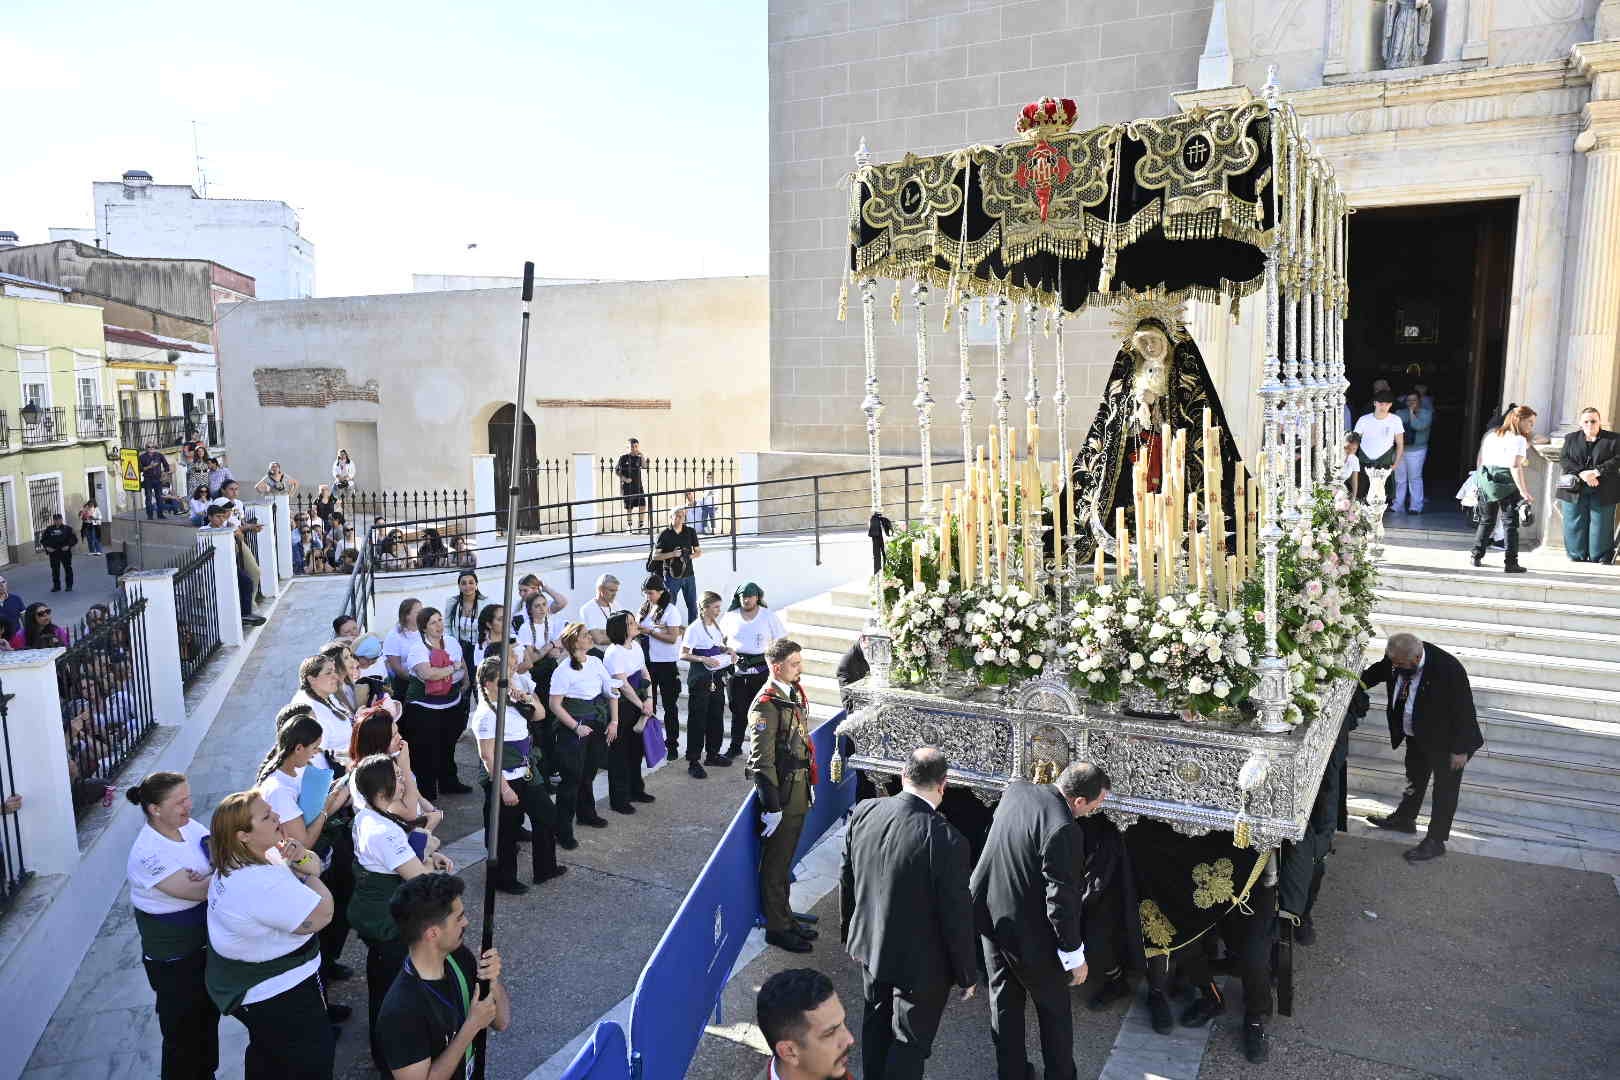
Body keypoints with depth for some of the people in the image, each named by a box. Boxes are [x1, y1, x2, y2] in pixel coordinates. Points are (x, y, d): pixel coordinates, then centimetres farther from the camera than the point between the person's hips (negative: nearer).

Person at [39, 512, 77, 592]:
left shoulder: (67, 528, 1)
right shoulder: (49, 529, 7)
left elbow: (74, 539, 1)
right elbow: (43, 539, 14)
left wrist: (68, 546, -13)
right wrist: (47, 547, -2)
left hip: (65, 552, -2)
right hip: (53, 553, 2)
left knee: (68, 569, 3)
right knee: (55, 570, 4)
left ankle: (69, 586, 11)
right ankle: (56, 586, 12)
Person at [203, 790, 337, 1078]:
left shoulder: (235, 861, -4)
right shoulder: (262, 882, -37)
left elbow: (314, 864, 4)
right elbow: (322, 915, -31)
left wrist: (302, 856, -19)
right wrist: (307, 872, -17)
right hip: (277, 995, -10)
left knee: (266, 1051, 31)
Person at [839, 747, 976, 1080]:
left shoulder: (864, 812, -13)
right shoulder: (946, 840, -30)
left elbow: (847, 878, 1)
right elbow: (958, 918, -21)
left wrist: (848, 928, 18)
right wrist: (967, 974, -4)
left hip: (868, 944, 6)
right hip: (920, 962, -6)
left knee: (876, 1022, 28)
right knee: (910, 1042, 14)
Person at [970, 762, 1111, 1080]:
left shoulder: (1016, 789, -7)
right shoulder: (1063, 830, -30)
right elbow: (1062, 899, -24)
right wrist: (1075, 956, -11)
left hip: (989, 913, 7)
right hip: (1027, 931, -7)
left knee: (1004, 1000, 23)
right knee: (1054, 1007, 18)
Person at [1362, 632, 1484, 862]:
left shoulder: (1448, 669, -37)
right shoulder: (1397, 657, -19)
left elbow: (1463, 710, -26)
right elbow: (1381, 670, 6)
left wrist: (1460, 749, -19)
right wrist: (1360, 682, -10)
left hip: (1445, 740, -7)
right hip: (1416, 735, 7)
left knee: (1445, 790, 11)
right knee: (1414, 778, 27)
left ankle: (1436, 841, 25)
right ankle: (1404, 818, 47)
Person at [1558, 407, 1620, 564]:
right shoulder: (1571, 438, 11)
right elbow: (1563, 460, 0)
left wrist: (1596, 471, -18)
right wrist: (1581, 473, -15)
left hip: (1602, 492, -1)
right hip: (1575, 490, 1)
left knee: (1601, 526, 0)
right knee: (1575, 525, 2)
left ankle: (1600, 559, 7)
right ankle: (1576, 557, 10)